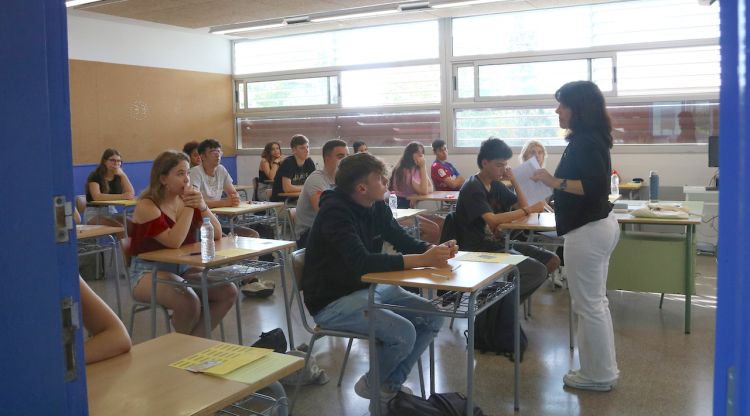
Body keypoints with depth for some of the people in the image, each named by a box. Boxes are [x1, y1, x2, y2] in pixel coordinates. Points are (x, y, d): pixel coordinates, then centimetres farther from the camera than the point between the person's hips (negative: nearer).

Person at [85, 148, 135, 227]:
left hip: (111, 211, 5)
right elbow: (97, 197, -28)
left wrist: (122, 174, -13)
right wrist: (121, 196, -35)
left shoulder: (118, 176, 7)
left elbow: (131, 194, -6)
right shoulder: (95, 176, -10)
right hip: (94, 213, -5)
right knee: (121, 226, -30)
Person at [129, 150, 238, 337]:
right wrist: (188, 207, -21)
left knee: (228, 291, -16)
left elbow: (217, 235, -1)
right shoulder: (147, 206, -13)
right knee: (189, 302, -32)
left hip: (183, 268, 6)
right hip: (149, 272, -6)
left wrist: (202, 207, -16)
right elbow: (174, 241, -27)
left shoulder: (188, 199, 5)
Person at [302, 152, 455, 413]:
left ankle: (391, 384, 11)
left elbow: (404, 241, 7)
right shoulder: (335, 211, -24)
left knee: (433, 317, -2)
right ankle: (371, 384, 6)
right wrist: (424, 260, -34)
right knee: (404, 333, -25)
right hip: (333, 301, -8)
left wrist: (435, 250, -15)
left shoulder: (377, 206, 1)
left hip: (370, 288, 9)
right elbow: (362, 262, -35)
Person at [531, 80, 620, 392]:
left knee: (588, 305, 1)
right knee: (596, 302, 18)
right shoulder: (591, 139, 12)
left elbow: (596, 186, -26)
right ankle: (604, 369, 29)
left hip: (587, 231, -11)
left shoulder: (585, 142, -18)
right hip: (599, 225, 11)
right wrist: (557, 191, 18)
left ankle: (598, 375, 14)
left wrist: (555, 182, -23)